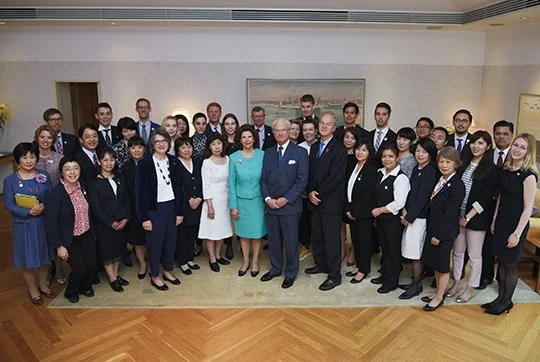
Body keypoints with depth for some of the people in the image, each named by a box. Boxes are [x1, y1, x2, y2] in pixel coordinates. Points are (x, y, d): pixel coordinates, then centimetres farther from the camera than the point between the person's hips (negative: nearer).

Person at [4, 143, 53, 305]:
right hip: (24, 224, -2)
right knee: (28, 258, 9)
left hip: (44, 222, 3)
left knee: (44, 255, 15)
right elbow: (8, 205, -8)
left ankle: (43, 285, 37)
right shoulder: (10, 180, -7)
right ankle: (33, 289, 30)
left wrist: (44, 208, -18)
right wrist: (28, 212, -21)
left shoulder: (44, 175, 0)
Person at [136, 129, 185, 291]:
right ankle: (155, 276, 27)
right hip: (154, 209, -4)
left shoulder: (174, 162, 1)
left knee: (171, 241, 14)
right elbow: (140, 192, -10)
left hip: (171, 207, 4)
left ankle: (168, 271, 35)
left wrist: (180, 212, 3)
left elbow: (179, 188, 5)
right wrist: (144, 218, -12)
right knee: (155, 243, 8)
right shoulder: (144, 163, -10)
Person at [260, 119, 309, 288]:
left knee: (291, 241, 5)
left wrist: (286, 199, -14)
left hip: (290, 205, -4)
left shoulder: (300, 152, -4)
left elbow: (302, 180, -10)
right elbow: (263, 178, 8)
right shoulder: (268, 153, 10)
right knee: (273, 240, 15)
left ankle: (291, 273, 23)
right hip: (271, 205, 4)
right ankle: (275, 268, 33)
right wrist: (267, 198, -7)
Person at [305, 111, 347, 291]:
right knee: (316, 236, 17)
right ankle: (321, 264, 36)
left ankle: (334, 276, 12)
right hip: (315, 200, 7)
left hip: (331, 201, -7)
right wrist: (310, 192, -4)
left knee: (332, 239, 1)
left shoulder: (339, 149, -12)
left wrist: (319, 194, -14)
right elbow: (309, 172, 11)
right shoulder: (314, 147, 12)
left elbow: (335, 177, -18)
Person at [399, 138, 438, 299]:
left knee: (415, 253, 1)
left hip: (419, 217, -7)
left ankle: (416, 286, 15)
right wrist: (405, 209, -2)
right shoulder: (416, 169, 9)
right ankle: (416, 281, 28)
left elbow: (423, 197, -16)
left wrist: (409, 216, -12)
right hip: (410, 214, 7)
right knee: (412, 252, 14)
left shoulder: (430, 172, -14)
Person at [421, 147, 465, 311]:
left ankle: (439, 297, 24)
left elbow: (450, 214, -20)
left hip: (444, 232, -8)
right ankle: (438, 291, 35)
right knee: (434, 262, 18)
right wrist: (432, 231, 8)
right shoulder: (440, 180, 6)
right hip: (433, 228, 8)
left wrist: (439, 235, -17)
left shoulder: (457, 185, -19)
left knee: (442, 265, 8)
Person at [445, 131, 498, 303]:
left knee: (474, 254, 7)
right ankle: (456, 283, 29)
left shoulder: (491, 169, -8)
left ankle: (471, 288, 22)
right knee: (457, 251, 14)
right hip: (458, 216, 5)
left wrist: (468, 217, -14)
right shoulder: (465, 164, 8)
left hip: (476, 218, -5)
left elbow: (485, 198, -13)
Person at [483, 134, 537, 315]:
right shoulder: (506, 170, 5)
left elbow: (528, 208, -15)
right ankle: (500, 297, 28)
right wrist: (494, 221, 11)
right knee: (501, 261, 15)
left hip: (515, 225, -6)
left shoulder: (528, 175, -15)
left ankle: (506, 301, 23)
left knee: (510, 264, 6)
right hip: (501, 222, 6)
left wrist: (517, 233, -16)